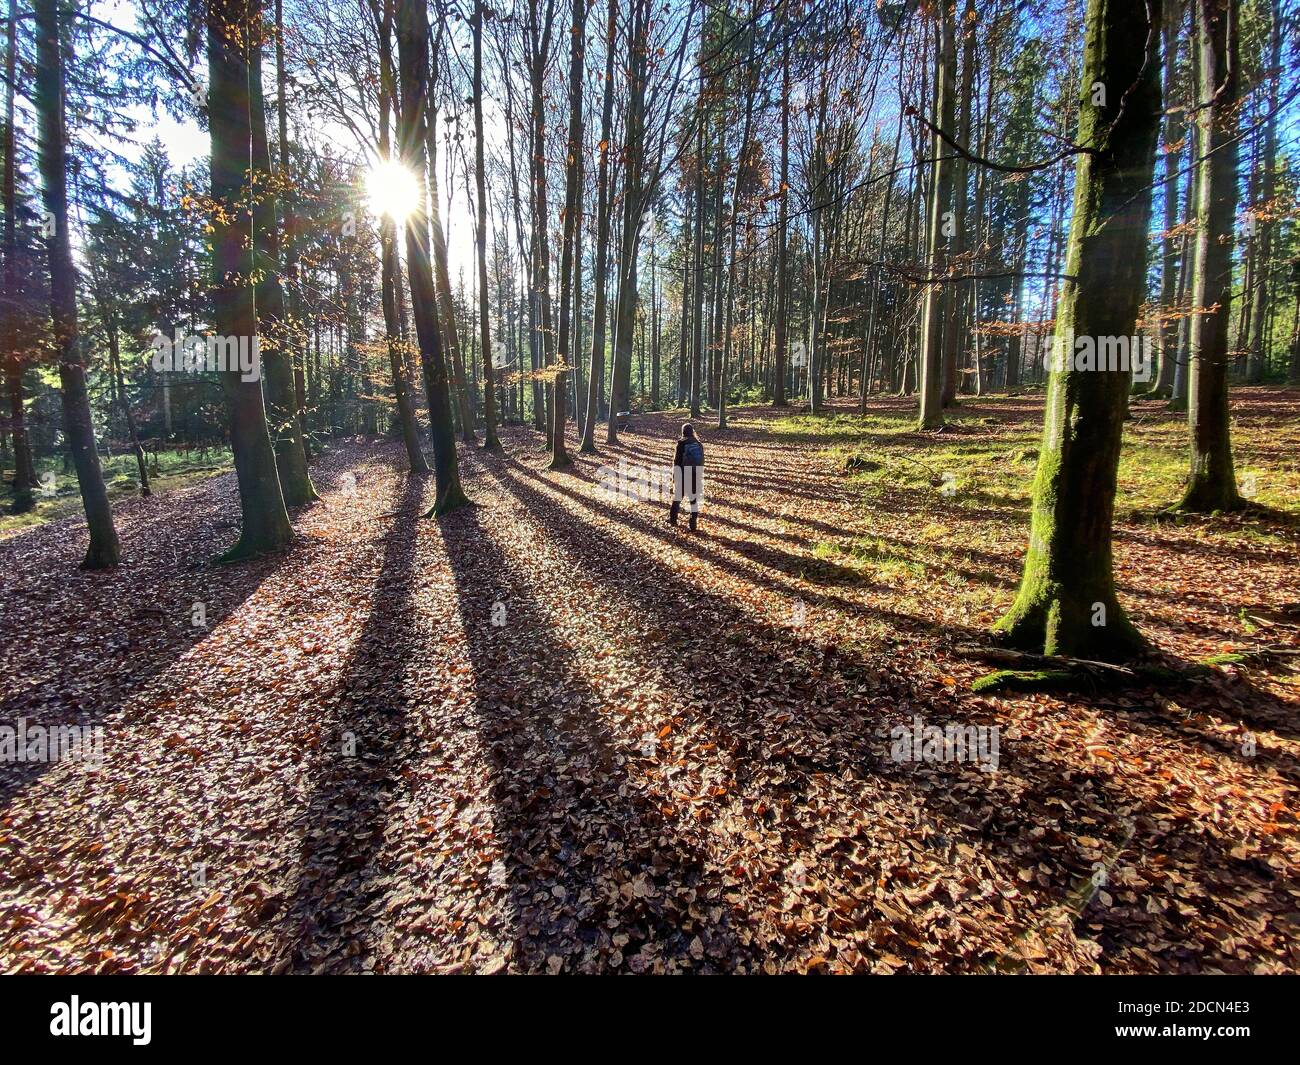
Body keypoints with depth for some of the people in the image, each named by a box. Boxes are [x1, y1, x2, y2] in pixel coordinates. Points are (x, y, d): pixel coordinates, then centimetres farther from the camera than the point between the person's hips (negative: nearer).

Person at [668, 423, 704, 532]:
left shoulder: (681, 443, -6)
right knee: (694, 498, 8)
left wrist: (674, 476, -3)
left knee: (678, 496, 13)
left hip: (683, 475, -3)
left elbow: (677, 461, -8)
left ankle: (673, 519, 21)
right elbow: (702, 461, 10)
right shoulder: (699, 444, 7)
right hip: (696, 476, 3)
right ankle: (693, 523, 7)